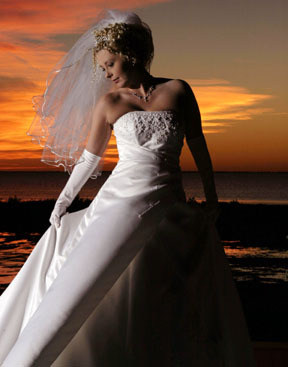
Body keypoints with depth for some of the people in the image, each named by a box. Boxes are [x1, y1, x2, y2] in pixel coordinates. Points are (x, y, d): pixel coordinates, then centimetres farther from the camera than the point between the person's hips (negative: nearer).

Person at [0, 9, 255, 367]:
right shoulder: (109, 102, 4)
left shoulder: (178, 91, 4)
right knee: (85, 284, -10)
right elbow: (89, 158, 12)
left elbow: (198, 147, 10)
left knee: (190, 303, 6)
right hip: (123, 200, -1)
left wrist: (211, 200, 11)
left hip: (170, 209, 1)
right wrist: (61, 203, 13)